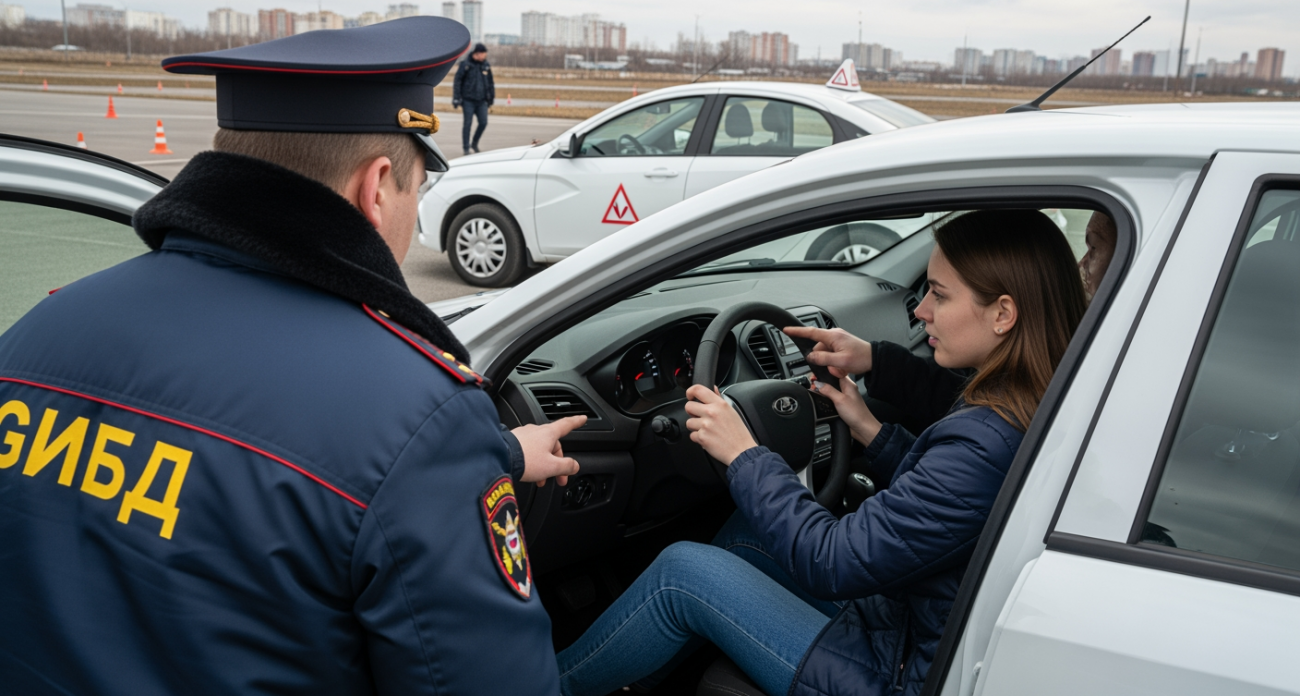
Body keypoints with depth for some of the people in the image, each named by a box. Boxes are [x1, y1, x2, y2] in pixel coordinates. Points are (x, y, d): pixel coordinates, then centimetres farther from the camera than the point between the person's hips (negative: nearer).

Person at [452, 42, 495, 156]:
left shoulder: (486, 66, 8)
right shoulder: (465, 65, -5)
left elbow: (490, 83, 18)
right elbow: (457, 82, -3)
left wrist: (491, 98, 18)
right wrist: (456, 100, -7)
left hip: (481, 101, 4)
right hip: (468, 100, -4)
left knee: (483, 122, -2)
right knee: (467, 123, -3)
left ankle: (474, 143, 19)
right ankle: (466, 148, 7)